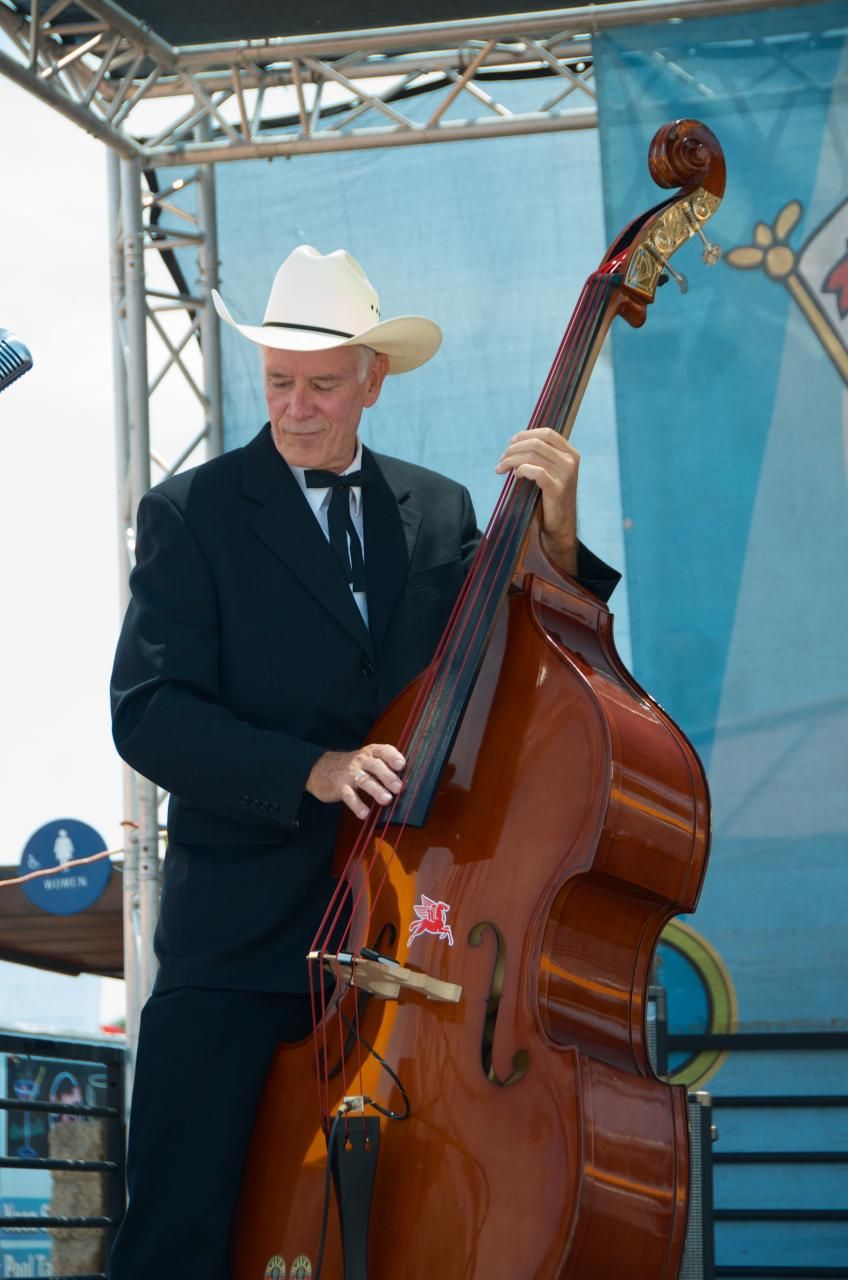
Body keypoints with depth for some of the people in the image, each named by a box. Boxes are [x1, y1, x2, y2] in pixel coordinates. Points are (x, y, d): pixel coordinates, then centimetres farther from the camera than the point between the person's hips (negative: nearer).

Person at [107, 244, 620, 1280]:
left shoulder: (440, 513, 12)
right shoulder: (191, 513, 1)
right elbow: (147, 713, -8)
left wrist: (554, 540, -6)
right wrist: (312, 770, -20)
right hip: (242, 928, -3)